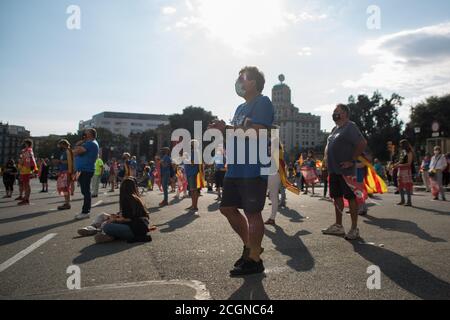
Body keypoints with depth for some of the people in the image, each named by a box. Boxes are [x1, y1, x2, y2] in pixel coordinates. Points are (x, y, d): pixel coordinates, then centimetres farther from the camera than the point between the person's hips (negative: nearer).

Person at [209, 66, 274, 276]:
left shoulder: (262, 103, -8)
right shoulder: (241, 108, 21)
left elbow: (255, 133, -21)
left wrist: (227, 129, -11)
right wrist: (224, 130, 6)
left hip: (253, 170, -10)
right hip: (235, 168, 10)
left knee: (252, 213, -2)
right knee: (227, 208, 13)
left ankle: (254, 259, 11)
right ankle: (250, 246, 28)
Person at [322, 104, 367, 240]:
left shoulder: (350, 127, -10)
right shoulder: (335, 128, 17)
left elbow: (363, 143, -21)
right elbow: (328, 146, 30)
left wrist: (352, 161, -18)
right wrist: (327, 158, 15)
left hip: (345, 171, -9)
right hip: (334, 170, 9)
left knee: (351, 197, -2)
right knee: (337, 197, 13)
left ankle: (354, 228, 6)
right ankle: (338, 226, 23)